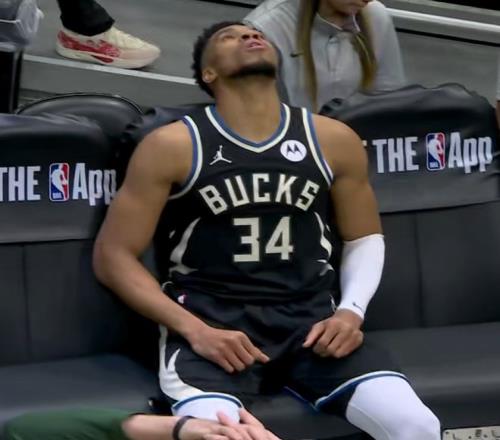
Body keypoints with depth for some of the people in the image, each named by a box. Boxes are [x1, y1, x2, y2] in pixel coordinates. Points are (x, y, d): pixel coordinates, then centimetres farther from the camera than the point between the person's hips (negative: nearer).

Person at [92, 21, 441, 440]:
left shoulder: (334, 140, 9)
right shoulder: (173, 145, -1)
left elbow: (366, 238, 22)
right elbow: (113, 254, 0)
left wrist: (352, 310, 1)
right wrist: (194, 330, -12)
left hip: (311, 319, 3)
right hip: (209, 322, -3)